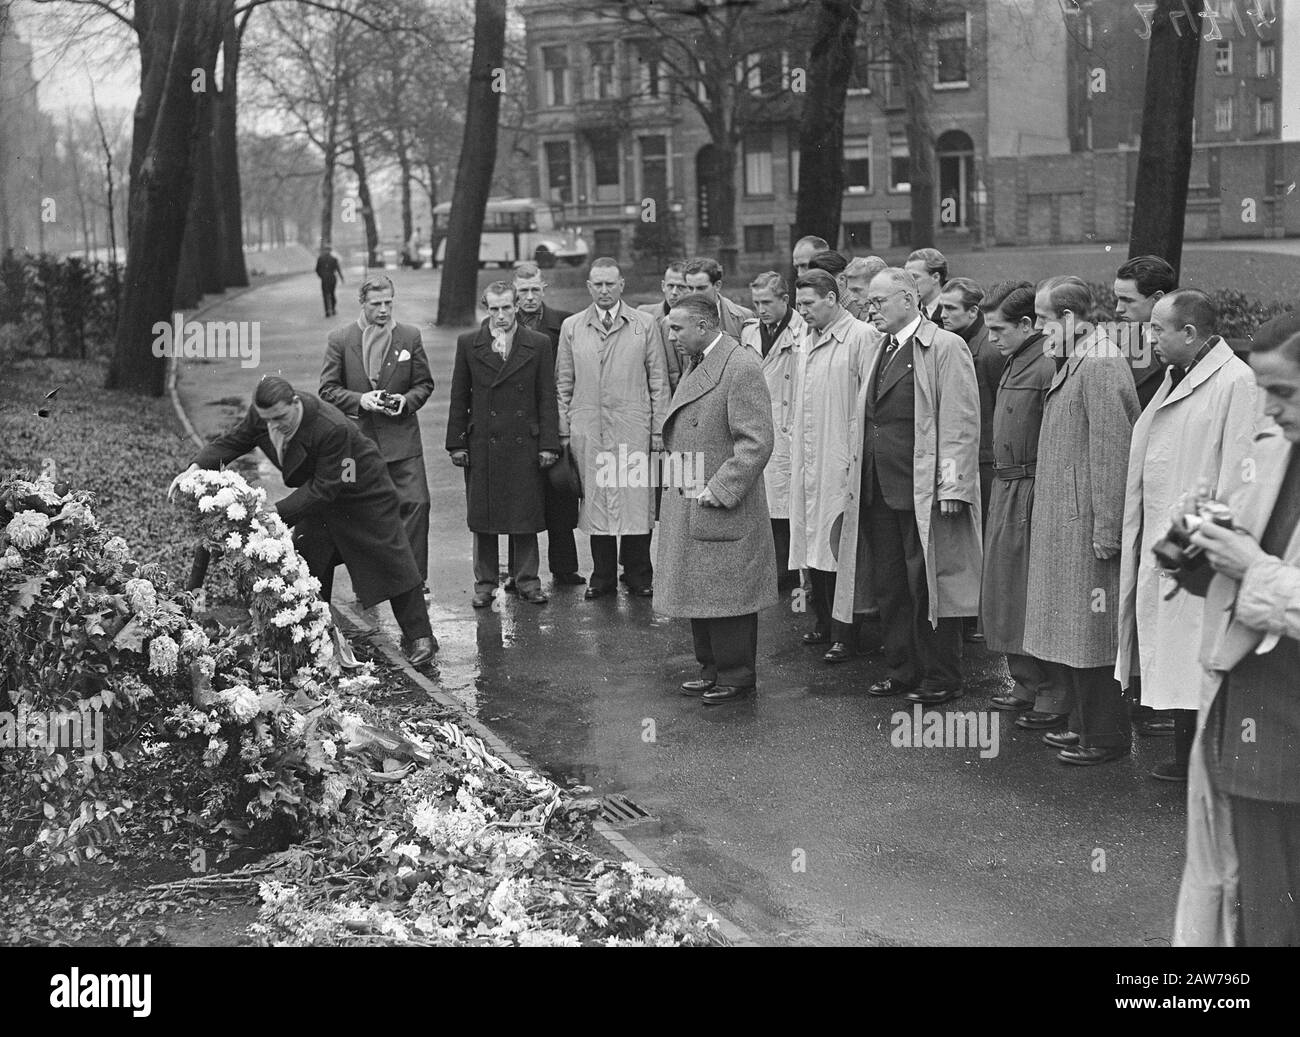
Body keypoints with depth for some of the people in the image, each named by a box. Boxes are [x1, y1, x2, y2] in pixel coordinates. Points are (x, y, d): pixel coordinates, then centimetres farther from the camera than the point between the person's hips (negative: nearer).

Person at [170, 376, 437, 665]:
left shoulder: (333, 428, -40)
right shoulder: (260, 416, -21)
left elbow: (324, 488, -36)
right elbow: (231, 442, -10)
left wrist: (277, 513, -40)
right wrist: (196, 468, -28)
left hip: (363, 496, -6)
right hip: (319, 500, 7)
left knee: (391, 562, 1)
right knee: (307, 563, 7)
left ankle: (420, 637, 14)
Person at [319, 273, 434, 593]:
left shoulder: (410, 336, 5)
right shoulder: (339, 340, 1)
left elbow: (424, 383, 10)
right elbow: (328, 389, 1)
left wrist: (406, 400, -11)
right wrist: (360, 400, -14)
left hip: (401, 438, 1)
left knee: (416, 504, -8)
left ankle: (414, 579, 1)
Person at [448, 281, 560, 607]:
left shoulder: (538, 344, 3)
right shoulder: (468, 344, 5)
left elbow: (547, 398, 2)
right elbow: (459, 398, 7)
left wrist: (548, 444, -3)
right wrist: (456, 443, 2)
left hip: (525, 445, -1)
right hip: (481, 445, 1)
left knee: (525, 516, 4)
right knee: (482, 518, 5)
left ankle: (526, 580, 15)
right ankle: (484, 583, 14)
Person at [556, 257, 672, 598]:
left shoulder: (645, 325, 6)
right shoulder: (571, 327, 10)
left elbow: (659, 381, 6)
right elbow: (563, 383, 11)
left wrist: (659, 428, 0)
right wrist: (563, 430, 4)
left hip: (633, 428, -1)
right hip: (587, 429, 2)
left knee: (636, 500, -3)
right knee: (594, 500, 3)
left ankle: (638, 575, 9)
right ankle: (603, 576, 13)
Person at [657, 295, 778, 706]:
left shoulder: (741, 367, -16)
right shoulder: (697, 365, 14)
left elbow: (756, 442, -20)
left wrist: (717, 490, -21)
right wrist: (675, 477, 12)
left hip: (724, 509, -9)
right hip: (687, 507, 9)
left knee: (727, 596, -1)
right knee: (699, 592, 15)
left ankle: (736, 678, 10)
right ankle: (712, 669, 26)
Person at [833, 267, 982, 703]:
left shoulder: (946, 348, -9)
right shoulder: (878, 352, 17)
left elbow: (960, 423, -13)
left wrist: (951, 487, -17)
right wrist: (857, 477, 14)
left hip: (925, 494, -8)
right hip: (878, 490, 8)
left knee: (927, 585, -1)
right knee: (889, 586, 13)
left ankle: (940, 678, 10)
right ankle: (902, 671, 24)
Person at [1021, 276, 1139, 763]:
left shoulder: (1100, 366, -18)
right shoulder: (1071, 364, 13)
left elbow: (1112, 452, -21)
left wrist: (1106, 530, -21)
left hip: (1087, 522, -10)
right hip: (1061, 520, 10)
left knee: (1089, 628, -2)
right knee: (1068, 627, 16)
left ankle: (1106, 736, 8)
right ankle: (1083, 720, 27)